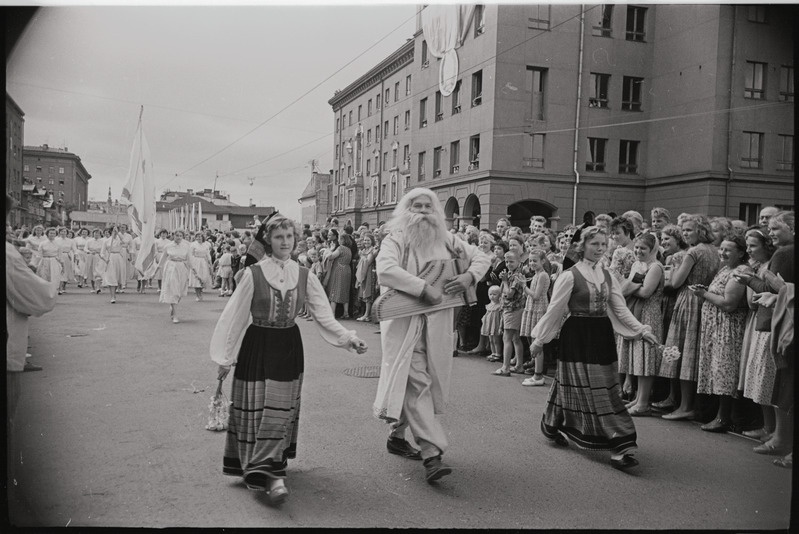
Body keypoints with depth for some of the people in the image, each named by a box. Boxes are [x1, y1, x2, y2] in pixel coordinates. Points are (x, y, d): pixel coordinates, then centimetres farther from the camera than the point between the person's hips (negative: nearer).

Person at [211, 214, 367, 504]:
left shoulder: (304, 276, 0)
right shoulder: (253, 274, -8)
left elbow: (323, 315, -1)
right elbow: (235, 317, -3)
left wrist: (349, 338, -15)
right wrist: (226, 357, -2)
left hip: (289, 347, 3)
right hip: (257, 346, -3)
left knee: (282, 407, 8)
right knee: (257, 407, -3)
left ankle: (271, 466, 21)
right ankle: (269, 473, 1)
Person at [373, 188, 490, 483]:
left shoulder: (446, 240, 10)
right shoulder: (396, 239, -4)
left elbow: (481, 257, 16)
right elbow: (385, 268, -23)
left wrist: (470, 276, -6)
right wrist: (424, 288, -26)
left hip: (438, 322, 6)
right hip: (404, 321, -5)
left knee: (428, 381, 13)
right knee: (416, 382, -11)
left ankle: (397, 435, 32)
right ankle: (431, 453, -14)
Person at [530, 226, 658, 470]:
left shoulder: (607, 276, 9)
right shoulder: (570, 275, -8)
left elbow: (621, 309, 8)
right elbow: (554, 310, -6)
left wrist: (641, 330, -5)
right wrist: (539, 340, -4)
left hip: (602, 335, 5)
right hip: (577, 335, -5)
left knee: (605, 388, 7)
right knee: (580, 386, -2)